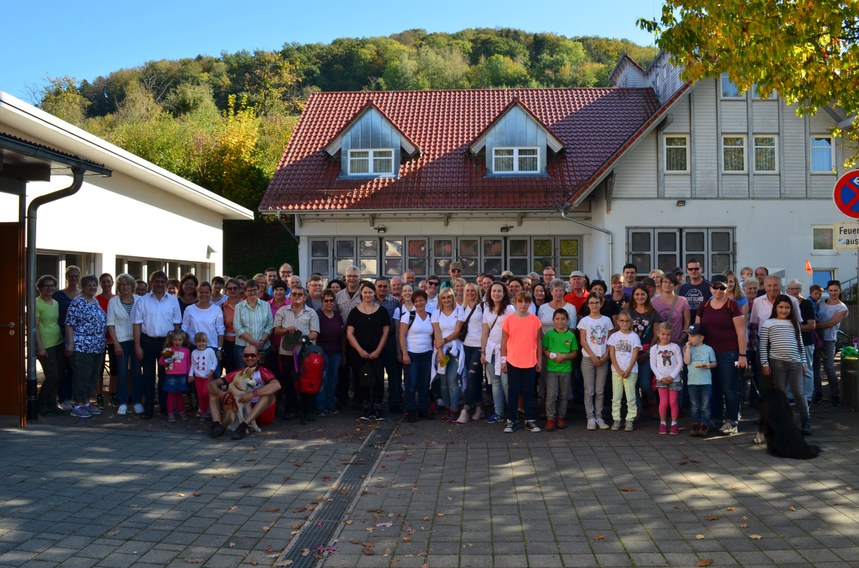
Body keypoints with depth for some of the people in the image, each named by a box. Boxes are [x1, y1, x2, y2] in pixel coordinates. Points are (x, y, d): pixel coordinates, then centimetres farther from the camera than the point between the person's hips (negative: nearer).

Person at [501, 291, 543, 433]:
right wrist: (503, 360, 1)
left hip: (530, 362, 1)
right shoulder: (509, 320, -1)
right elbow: (504, 341, 3)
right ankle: (511, 420, 14)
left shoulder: (535, 320, 2)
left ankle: (530, 420, 17)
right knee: (513, 391, 6)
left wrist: (539, 360, 6)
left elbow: (538, 341, 7)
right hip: (513, 362, -1)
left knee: (529, 392, 8)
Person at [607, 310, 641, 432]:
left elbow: (635, 355, -3)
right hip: (616, 370, 1)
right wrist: (618, 370, -8)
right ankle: (616, 419, 11)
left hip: (631, 371, -1)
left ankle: (629, 420, 7)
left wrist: (628, 370, -11)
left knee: (631, 396, 1)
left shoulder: (634, 336, 1)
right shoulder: (614, 336, 4)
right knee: (616, 396, 5)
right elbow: (612, 354, 1)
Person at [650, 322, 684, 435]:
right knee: (663, 402, 0)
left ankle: (674, 424, 12)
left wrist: (672, 376, -10)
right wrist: (661, 377, -10)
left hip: (674, 379, 0)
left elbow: (680, 363, -2)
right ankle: (663, 424, 12)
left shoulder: (675, 347, 1)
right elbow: (653, 365, 0)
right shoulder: (654, 348, 2)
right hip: (661, 379, 0)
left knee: (673, 402, 3)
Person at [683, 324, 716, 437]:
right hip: (692, 381, 3)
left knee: (705, 406, 1)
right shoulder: (688, 349, 6)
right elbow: (686, 361, -10)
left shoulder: (708, 349, 1)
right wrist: (688, 347, -7)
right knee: (694, 406, 9)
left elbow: (714, 363, 6)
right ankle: (695, 425, 17)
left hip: (706, 381, -2)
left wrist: (709, 365, -15)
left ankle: (704, 426, 7)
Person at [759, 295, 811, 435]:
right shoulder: (768, 323, 2)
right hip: (777, 362, -2)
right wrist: (765, 363, -5)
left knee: (799, 393, 1)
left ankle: (806, 422, 10)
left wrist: (803, 362, 12)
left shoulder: (794, 323, 14)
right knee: (781, 393, 4)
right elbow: (763, 345, 0)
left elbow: (800, 344, 16)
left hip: (795, 362, 2)